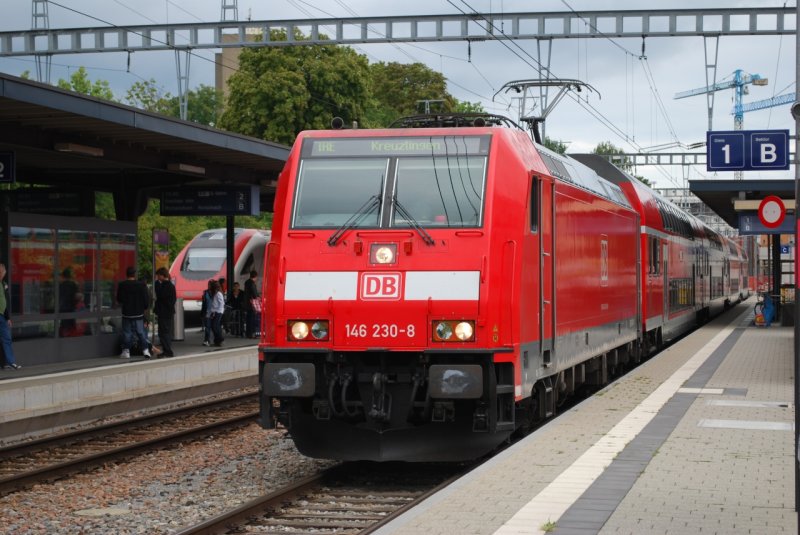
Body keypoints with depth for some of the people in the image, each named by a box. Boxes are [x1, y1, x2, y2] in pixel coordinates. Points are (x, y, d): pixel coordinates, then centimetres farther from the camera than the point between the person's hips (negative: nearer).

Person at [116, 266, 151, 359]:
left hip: (126, 313, 0)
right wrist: (145, 308, 14)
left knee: (127, 333, 7)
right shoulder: (141, 285, -8)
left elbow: (119, 300, 1)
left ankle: (126, 351, 7)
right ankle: (145, 350, 2)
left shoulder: (122, 285, -7)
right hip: (139, 313, 0)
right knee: (141, 332, 7)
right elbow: (146, 298, -3)